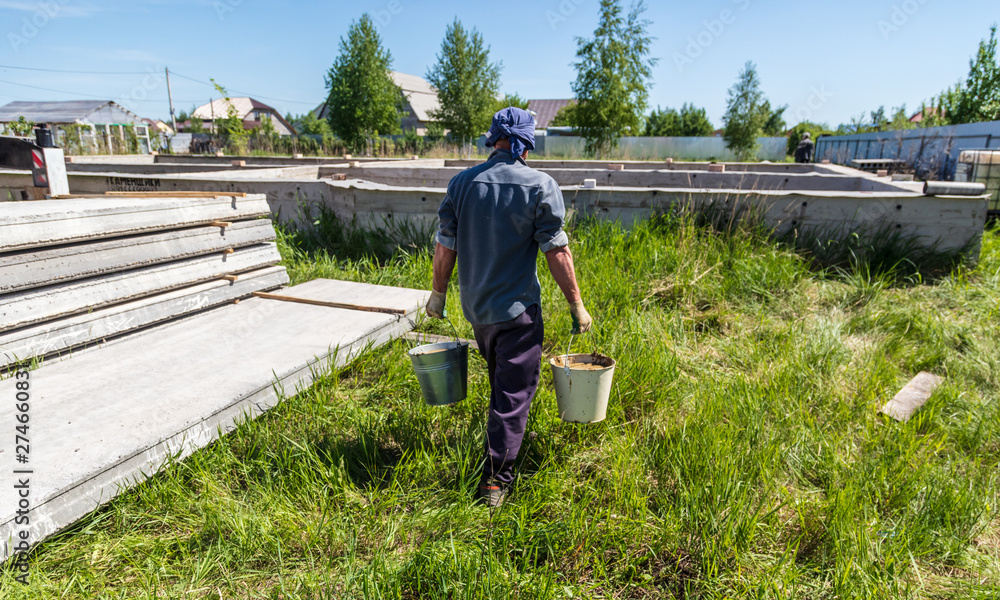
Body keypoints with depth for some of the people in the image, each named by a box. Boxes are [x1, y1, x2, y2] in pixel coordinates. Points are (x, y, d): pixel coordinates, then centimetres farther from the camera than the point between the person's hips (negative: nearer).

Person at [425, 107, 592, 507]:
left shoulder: (462, 183, 0)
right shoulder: (540, 186, -11)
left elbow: (445, 248, 2)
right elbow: (557, 252, -12)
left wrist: (438, 294, 15)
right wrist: (577, 305, -3)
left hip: (475, 306, 5)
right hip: (518, 308, -5)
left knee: (501, 380, 26)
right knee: (514, 389, 5)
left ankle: (509, 439, 48)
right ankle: (495, 480, 10)